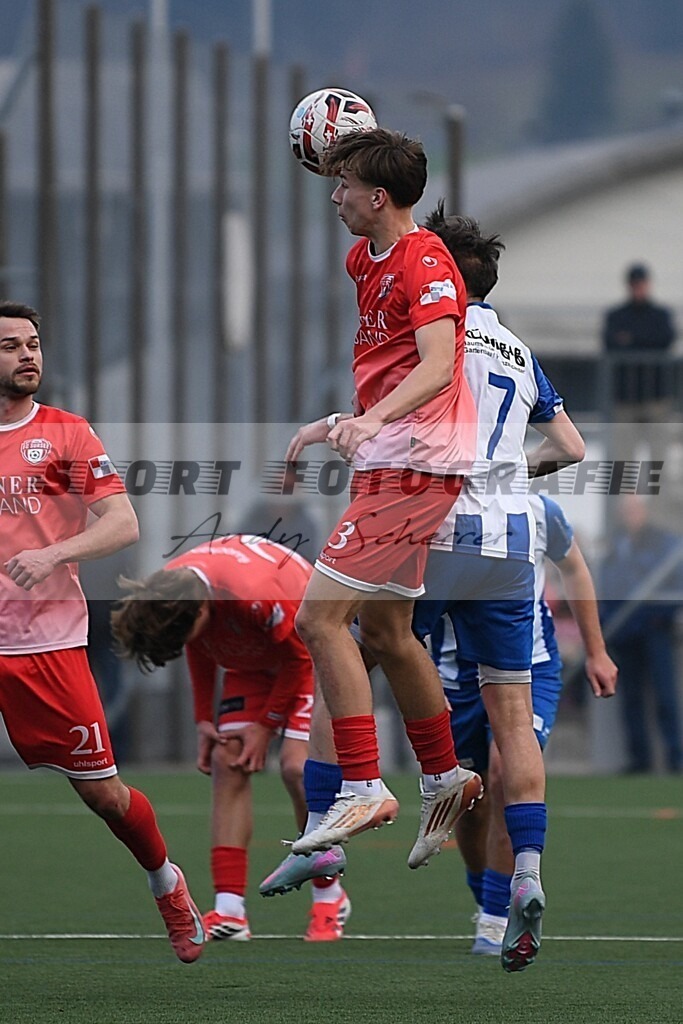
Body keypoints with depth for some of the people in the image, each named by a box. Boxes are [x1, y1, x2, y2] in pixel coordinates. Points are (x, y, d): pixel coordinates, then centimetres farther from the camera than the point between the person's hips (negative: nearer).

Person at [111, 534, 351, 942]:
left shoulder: (258, 594, -41)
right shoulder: (166, 592, -19)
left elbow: (300, 655, -23)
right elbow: (199, 649, 3)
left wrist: (266, 725, -16)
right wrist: (205, 719, 0)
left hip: (306, 652, -6)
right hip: (252, 660, 6)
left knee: (297, 765, -20)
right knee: (227, 763, -8)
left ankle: (330, 897, -3)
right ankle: (229, 910, -12)